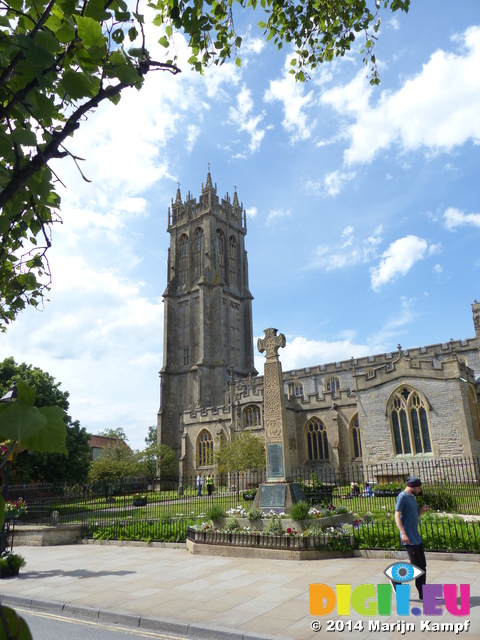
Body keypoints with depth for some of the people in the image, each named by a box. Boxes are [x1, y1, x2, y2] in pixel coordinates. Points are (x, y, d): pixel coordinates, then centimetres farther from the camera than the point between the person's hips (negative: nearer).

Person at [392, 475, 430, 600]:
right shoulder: (402, 497, -13)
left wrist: (422, 511, 4)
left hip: (416, 536, 9)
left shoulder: (412, 497, 14)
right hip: (409, 538, -9)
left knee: (422, 566, 11)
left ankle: (423, 594, 20)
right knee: (417, 566, -8)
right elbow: (397, 516, -19)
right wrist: (403, 533, -27)